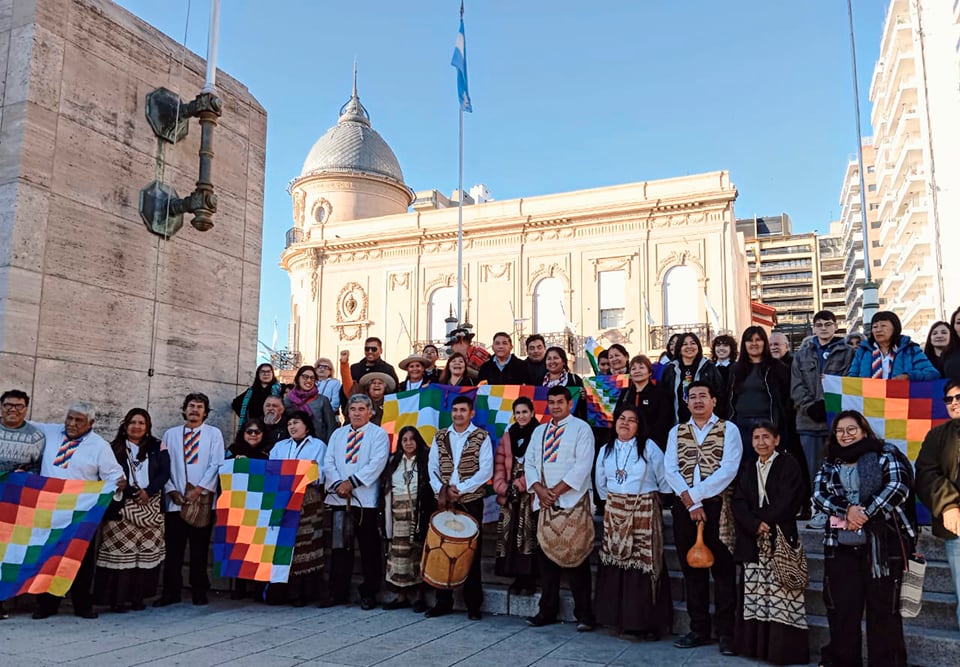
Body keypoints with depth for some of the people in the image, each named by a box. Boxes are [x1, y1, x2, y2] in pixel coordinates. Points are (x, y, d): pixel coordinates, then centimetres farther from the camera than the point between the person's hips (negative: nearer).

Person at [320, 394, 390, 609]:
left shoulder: (378, 434, 2)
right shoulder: (337, 434, 17)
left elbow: (377, 463, -10)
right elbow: (328, 462, 9)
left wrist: (351, 482, -15)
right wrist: (337, 484, -8)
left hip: (366, 500, -4)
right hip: (339, 498, 4)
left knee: (369, 549, 2)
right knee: (340, 546, 6)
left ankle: (369, 594, 12)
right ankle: (338, 592, 14)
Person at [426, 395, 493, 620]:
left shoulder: (481, 437, 0)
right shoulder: (440, 437, 10)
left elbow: (486, 471, -8)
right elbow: (432, 467, 8)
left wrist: (460, 489, -13)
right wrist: (441, 490, -9)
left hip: (471, 502, -3)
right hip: (443, 502, 3)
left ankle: (473, 604, 11)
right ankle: (443, 601, 18)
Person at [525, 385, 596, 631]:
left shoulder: (581, 428, -1)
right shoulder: (539, 431, 16)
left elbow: (583, 465, -10)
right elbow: (530, 463, 12)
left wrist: (556, 491, -14)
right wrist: (540, 490, -5)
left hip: (571, 502, -5)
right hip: (543, 503, 5)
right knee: (546, 557, 8)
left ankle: (584, 614, 4)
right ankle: (547, 611, 17)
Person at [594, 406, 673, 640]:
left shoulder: (649, 448, -4)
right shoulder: (606, 450, 10)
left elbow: (664, 479, 0)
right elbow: (600, 482, 20)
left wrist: (653, 499, 5)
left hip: (644, 513, -4)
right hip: (614, 513, 4)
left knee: (645, 563, -5)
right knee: (615, 563, 4)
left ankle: (648, 622, 4)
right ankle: (620, 618, 15)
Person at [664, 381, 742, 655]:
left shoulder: (729, 430, 1)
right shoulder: (676, 432, 11)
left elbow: (728, 470, -11)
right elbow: (670, 470, 0)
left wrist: (694, 494, -14)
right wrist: (690, 503, -12)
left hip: (718, 507, -3)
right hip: (684, 508, 4)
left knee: (723, 569, 0)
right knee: (692, 569, 9)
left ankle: (726, 632, 9)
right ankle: (699, 629, 20)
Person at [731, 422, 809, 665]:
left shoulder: (789, 465, 3)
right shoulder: (748, 470, 17)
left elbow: (788, 500, -9)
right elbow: (738, 503, 5)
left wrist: (764, 520, -10)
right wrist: (755, 524, -11)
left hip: (781, 537, -4)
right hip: (753, 540, 5)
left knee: (781, 593, -8)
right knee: (755, 593, 4)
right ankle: (756, 645, 10)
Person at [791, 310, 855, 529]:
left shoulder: (847, 353, 7)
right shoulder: (802, 354, 16)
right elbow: (797, 386, 9)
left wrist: (830, 406, -13)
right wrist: (811, 405, -6)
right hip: (809, 420, 3)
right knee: (814, 468, 4)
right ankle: (818, 509, 11)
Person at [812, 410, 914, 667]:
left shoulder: (885, 453, 4)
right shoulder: (830, 462, 14)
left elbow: (898, 487, -9)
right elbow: (818, 495, 3)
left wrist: (865, 514, -14)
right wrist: (847, 510, -14)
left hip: (883, 543, -3)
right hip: (840, 544, 3)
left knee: (883, 608, 0)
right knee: (841, 608, 6)